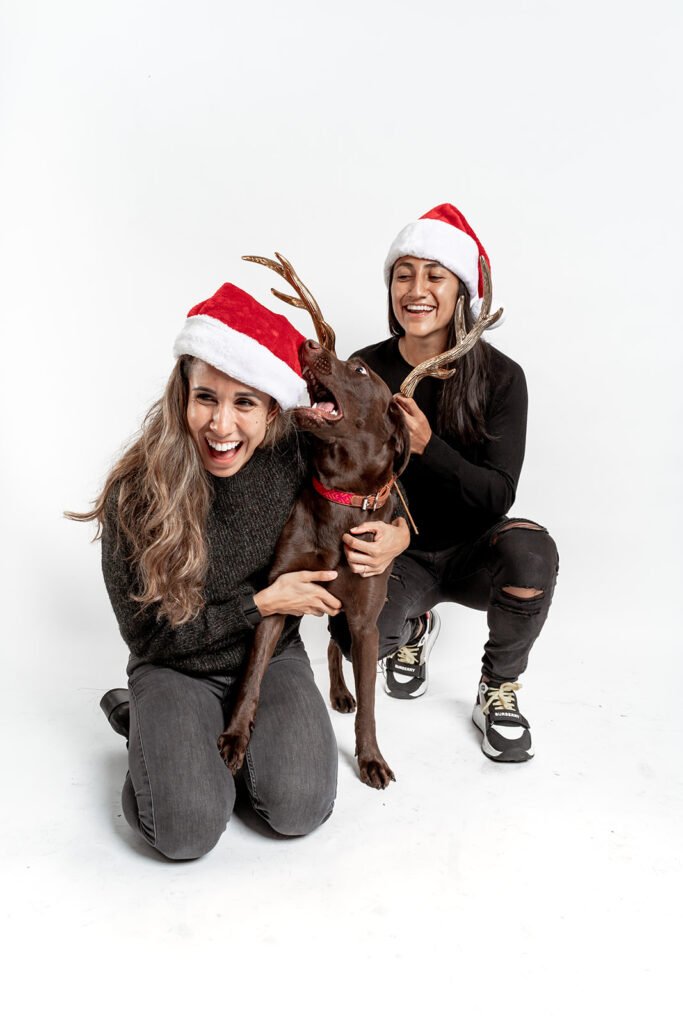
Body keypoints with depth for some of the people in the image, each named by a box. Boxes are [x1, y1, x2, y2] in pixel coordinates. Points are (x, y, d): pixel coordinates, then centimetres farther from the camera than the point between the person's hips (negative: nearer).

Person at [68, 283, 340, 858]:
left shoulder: (294, 459, -14)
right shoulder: (135, 494, -20)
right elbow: (148, 635, -13)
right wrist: (261, 603, -17)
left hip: (273, 658, 2)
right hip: (176, 670, -1)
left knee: (299, 808, -20)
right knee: (187, 831, -21)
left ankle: (226, 735, 11)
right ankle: (147, 726, 10)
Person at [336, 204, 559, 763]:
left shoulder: (500, 376, -12)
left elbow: (498, 495, -17)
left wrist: (426, 444, -34)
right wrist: (391, 535, -30)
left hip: (474, 550, -1)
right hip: (400, 554, 1)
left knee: (530, 548, -34)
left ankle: (499, 690, -6)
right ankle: (413, 627, 14)